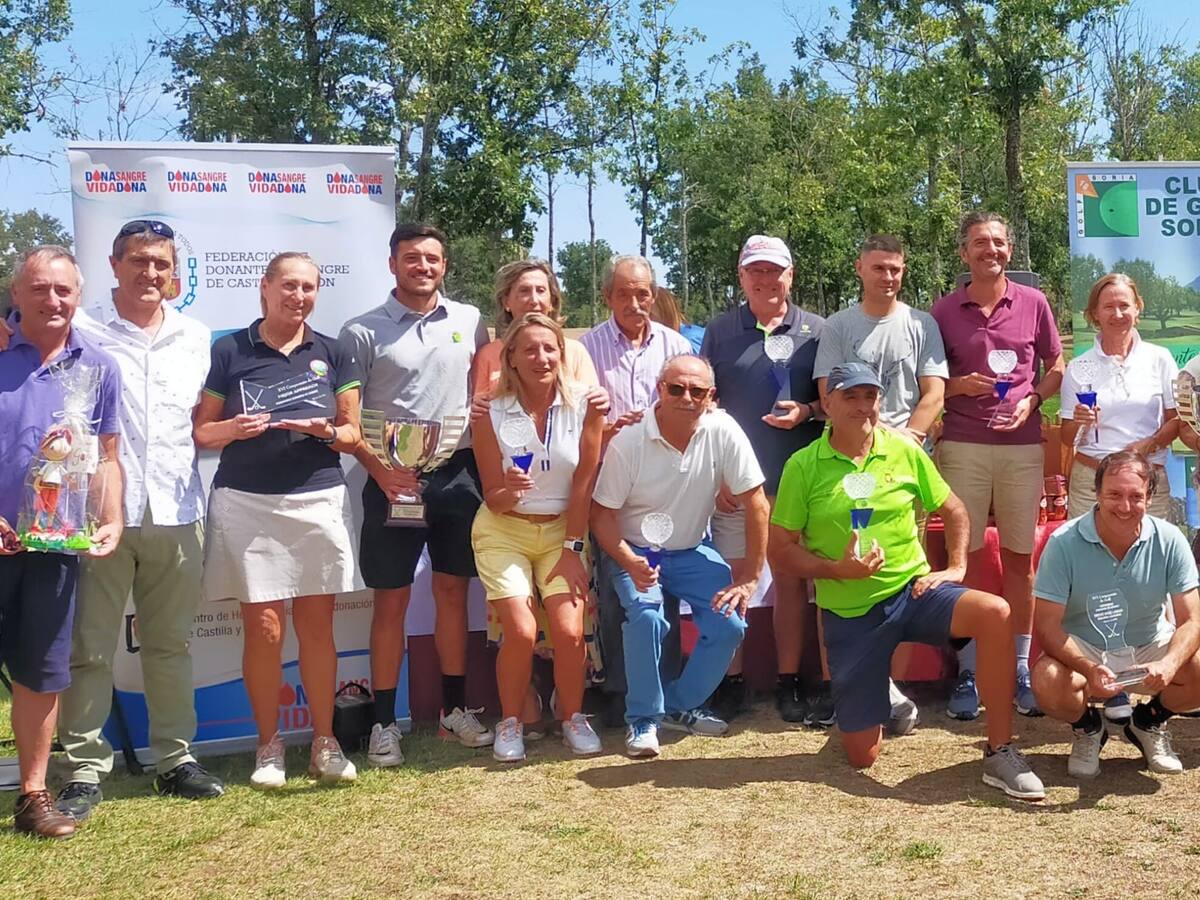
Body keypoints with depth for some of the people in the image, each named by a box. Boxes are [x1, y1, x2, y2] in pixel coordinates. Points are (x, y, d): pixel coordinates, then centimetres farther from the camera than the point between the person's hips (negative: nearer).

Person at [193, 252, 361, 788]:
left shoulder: (332, 354, 10)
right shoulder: (229, 352, 4)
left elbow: (354, 434, 10)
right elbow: (201, 432, 5)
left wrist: (326, 430, -11)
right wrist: (233, 429, -16)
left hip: (319, 501, 2)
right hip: (247, 504, -2)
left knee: (317, 626, 3)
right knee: (263, 628, -2)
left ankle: (325, 743, 12)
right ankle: (268, 746, 12)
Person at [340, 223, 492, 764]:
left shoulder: (469, 322, 7)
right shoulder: (363, 332, -1)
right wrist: (379, 471, -14)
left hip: (457, 474, 3)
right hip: (394, 478, -3)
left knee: (453, 590, 10)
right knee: (392, 599, 1)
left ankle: (454, 709, 22)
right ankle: (385, 722, 10)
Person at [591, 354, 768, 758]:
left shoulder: (723, 432, -16)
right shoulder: (628, 440, -19)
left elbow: (756, 505, -12)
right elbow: (601, 512, -13)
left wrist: (749, 579, -14)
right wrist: (630, 563, -31)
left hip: (692, 551, 3)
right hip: (636, 551, -3)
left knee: (730, 623, -15)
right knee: (647, 616, -29)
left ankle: (678, 705, 9)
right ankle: (643, 718, -7)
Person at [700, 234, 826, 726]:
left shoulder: (815, 330, 6)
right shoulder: (720, 331, 7)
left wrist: (806, 412, -13)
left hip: (796, 478, 0)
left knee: (791, 579, 5)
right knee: (733, 579, 3)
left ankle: (789, 682, 15)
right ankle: (732, 681, 14)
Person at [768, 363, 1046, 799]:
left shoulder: (904, 451, 0)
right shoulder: (803, 466, -6)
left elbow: (954, 510, 14)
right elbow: (781, 551, -4)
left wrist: (957, 567, 1)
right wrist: (838, 569, -17)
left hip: (912, 589, 2)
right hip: (849, 611, -1)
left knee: (995, 613, -31)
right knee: (861, 757, 0)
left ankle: (1000, 755, -18)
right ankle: (883, 701, 37)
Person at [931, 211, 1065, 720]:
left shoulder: (1033, 303, 7)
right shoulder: (944, 310, 5)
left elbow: (1056, 367, 14)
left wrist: (1031, 400, -4)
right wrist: (959, 386, -10)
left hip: (1023, 446, 1)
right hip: (963, 446, -1)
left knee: (1019, 559, 5)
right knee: (964, 558, 0)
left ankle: (1020, 671, 15)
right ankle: (967, 673, 8)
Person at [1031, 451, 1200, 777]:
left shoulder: (1170, 541, -12)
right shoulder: (1064, 543, -18)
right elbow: (1047, 626, -19)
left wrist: (1168, 664, -34)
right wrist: (1089, 670, -37)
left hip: (1150, 648, 3)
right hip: (1082, 651, -2)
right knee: (1047, 682, -34)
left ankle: (1148, 722, 11)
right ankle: (1088, 727, 6)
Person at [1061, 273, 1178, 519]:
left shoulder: (1159, 358, 6)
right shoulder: (1078, 367, 5)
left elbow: (1177, 420, 6)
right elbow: (1067, 438, 7)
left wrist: (1149, 444, -10)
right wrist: (1080, 422, -13)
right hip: (1089, 479, 0)